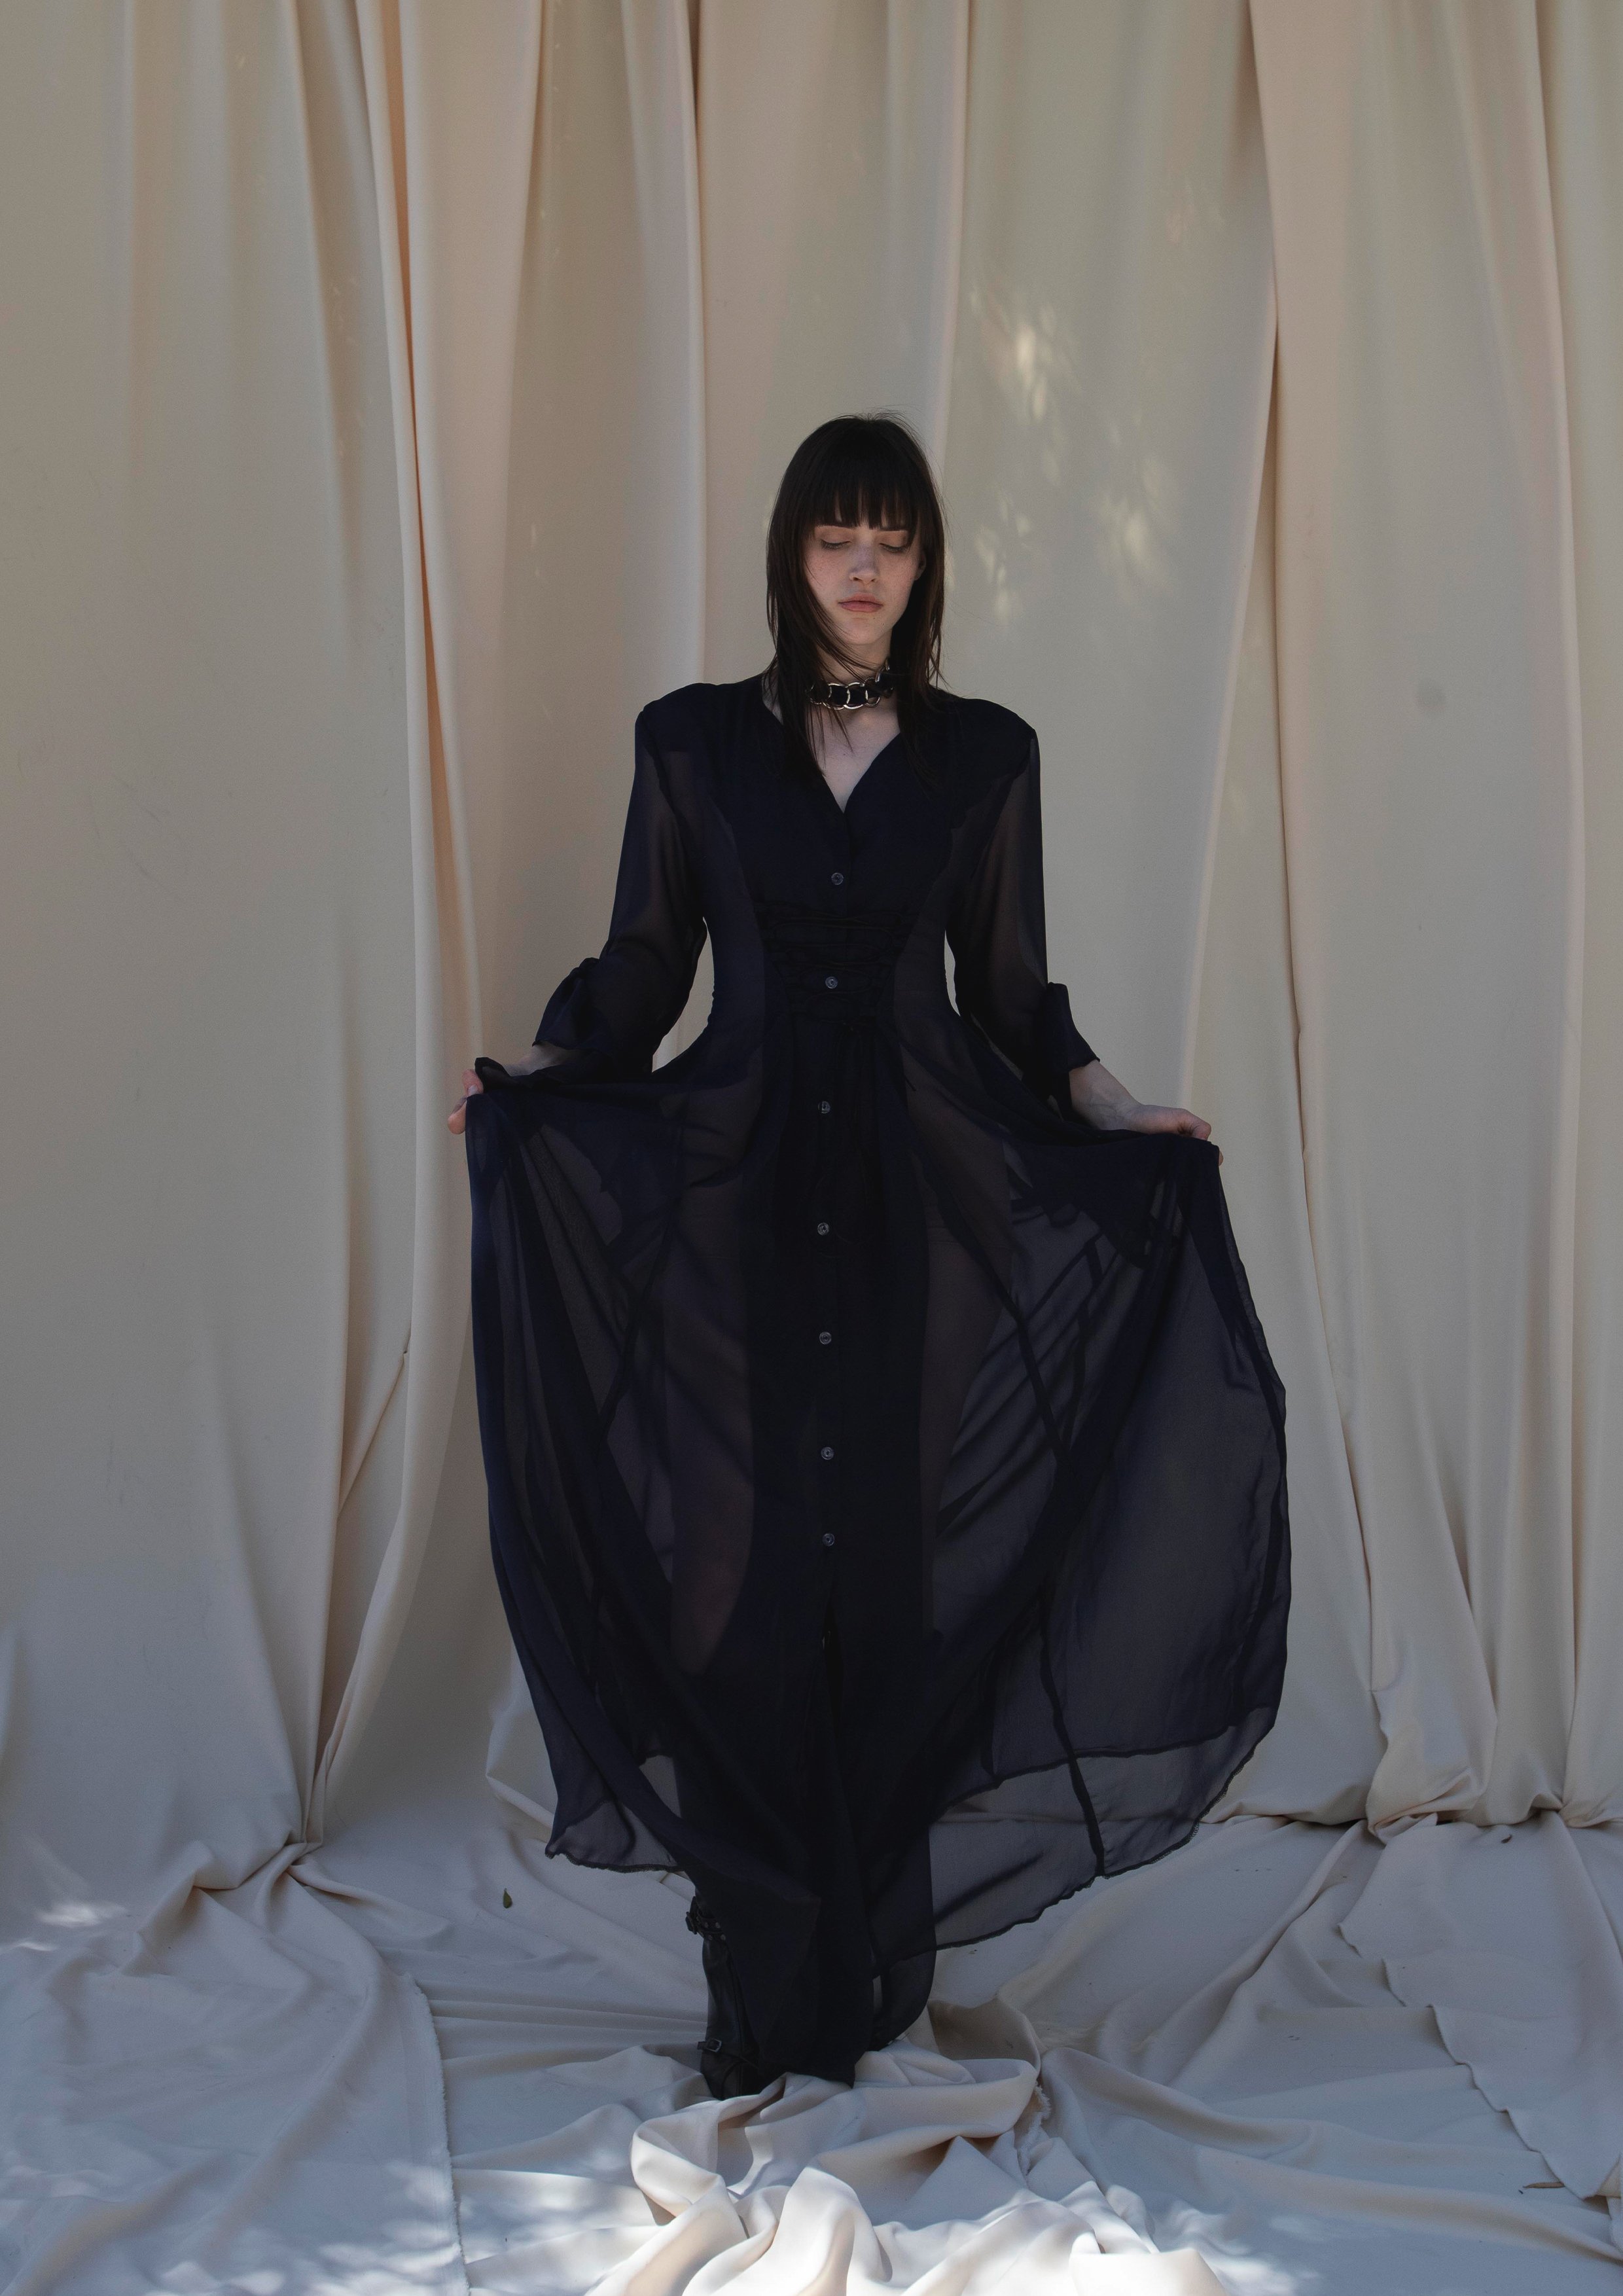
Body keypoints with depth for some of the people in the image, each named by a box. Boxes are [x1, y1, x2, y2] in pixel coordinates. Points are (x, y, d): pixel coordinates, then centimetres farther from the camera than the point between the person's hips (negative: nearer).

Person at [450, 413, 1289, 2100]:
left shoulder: (985, 755, 8)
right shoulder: (692, 739, 7)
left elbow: (1013, 994, 10)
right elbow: (638, 968, 6)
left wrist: (1117, 1112, -3)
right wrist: (526, 1077, -10)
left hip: (925, 1201, 0)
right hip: (737, 1199, 0)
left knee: (896, 1563, 0)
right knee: (744, 1572, -1)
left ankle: (876, 1963, 15)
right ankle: (760, 1989, 10)